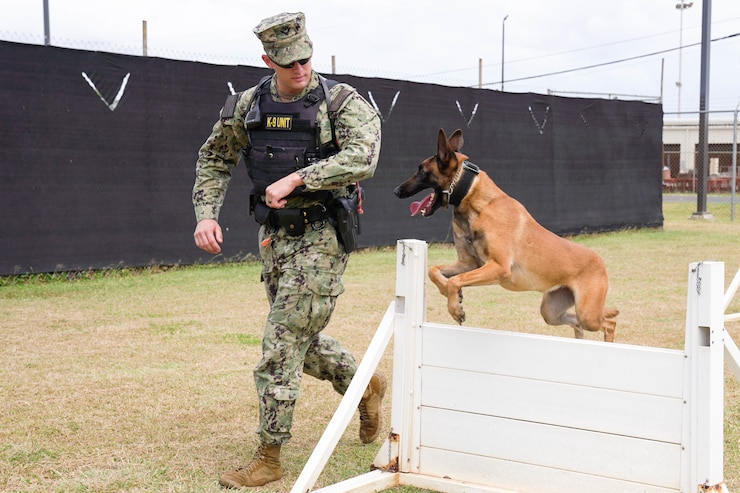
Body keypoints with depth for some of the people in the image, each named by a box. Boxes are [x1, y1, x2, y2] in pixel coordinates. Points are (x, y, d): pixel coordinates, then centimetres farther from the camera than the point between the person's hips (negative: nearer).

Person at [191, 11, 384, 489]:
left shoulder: (343, 101, -10)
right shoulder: (249, 105, 4)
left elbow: (362, 159, -26)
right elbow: (214, 158, 15)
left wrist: (295, 178, -29)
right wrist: (206, 213, 2)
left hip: (322, 236, -6)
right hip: (276, 235, 6)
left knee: (281, 347, -8)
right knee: (302, 339, 18)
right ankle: (366, 384, 44)